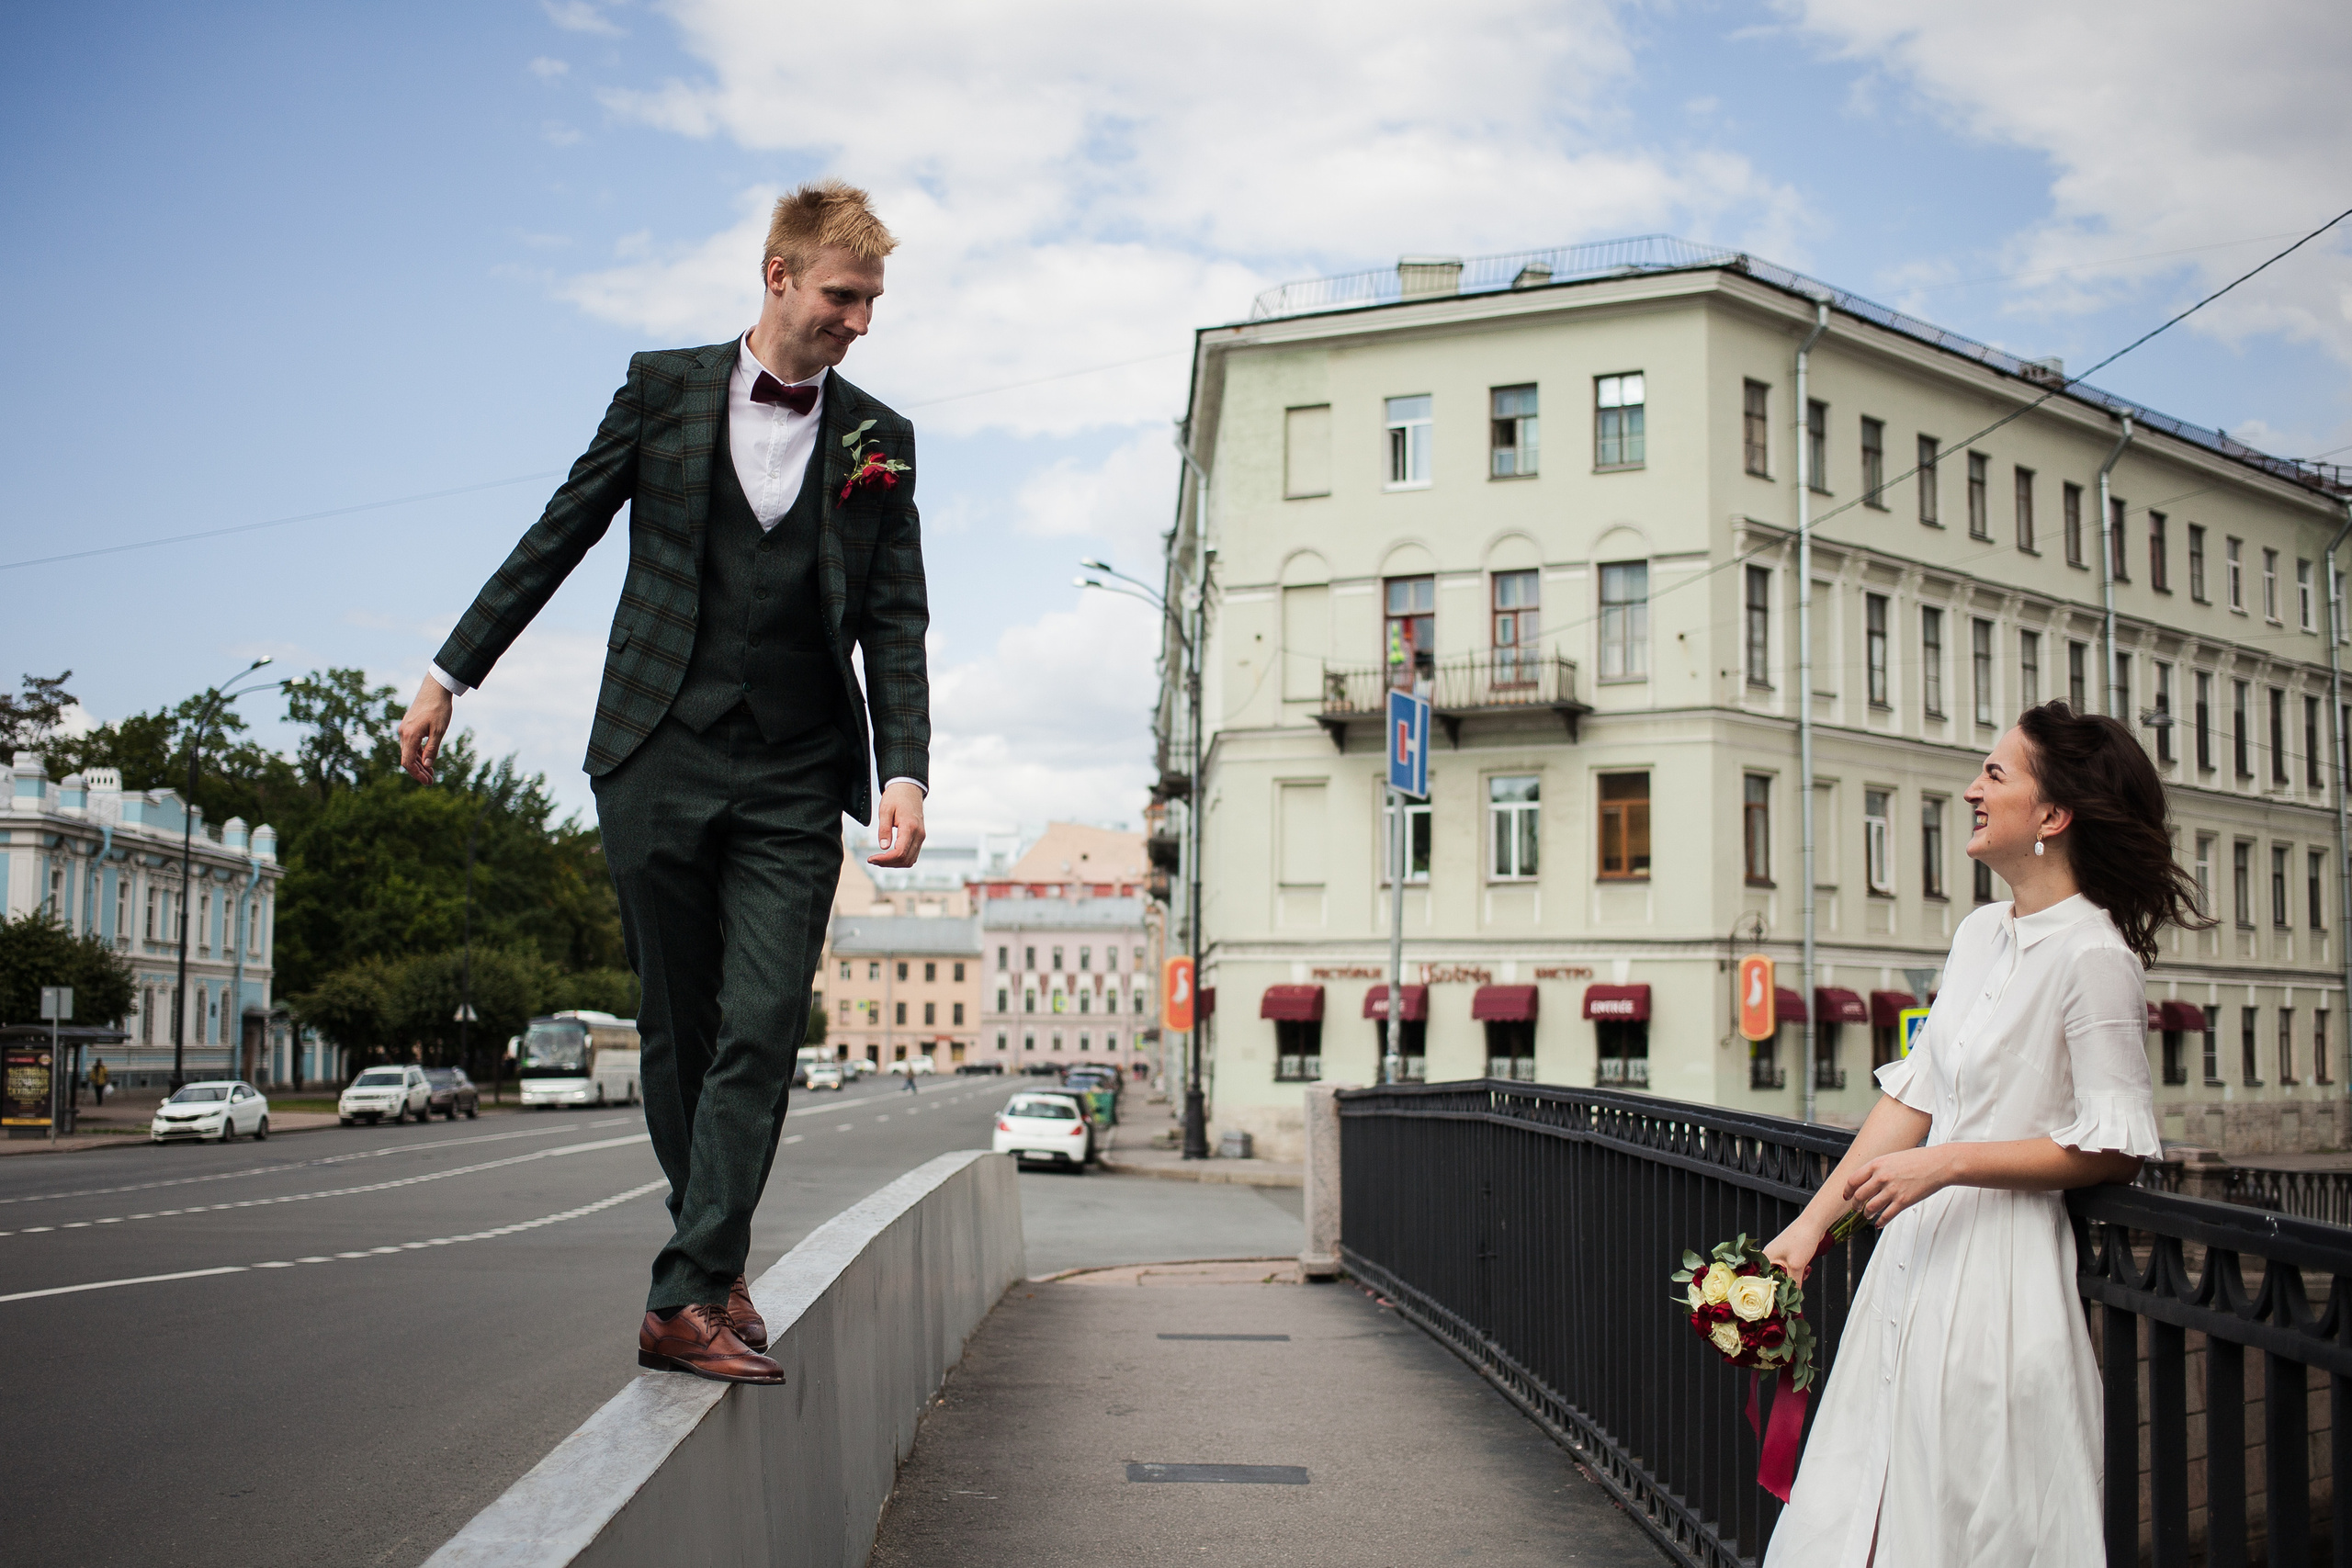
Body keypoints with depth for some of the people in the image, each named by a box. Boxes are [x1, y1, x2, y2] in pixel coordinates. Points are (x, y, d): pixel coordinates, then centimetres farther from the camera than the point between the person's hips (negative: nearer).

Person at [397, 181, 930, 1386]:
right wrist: (452, 674, 11)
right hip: (658, 758, 0)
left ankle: (688, 1298, -7)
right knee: (677, 1030, 6)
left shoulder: (880, 442, 9)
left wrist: (905, 771, -8)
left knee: (759, 1037, -9)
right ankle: (716, 1262, 21)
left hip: (793, 787, 0)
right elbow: (557, 537, 12)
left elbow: (894, 621, 6)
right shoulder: (666, 388, 7)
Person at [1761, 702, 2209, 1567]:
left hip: (2003, 1273, -8)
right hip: (1918, 1250, 8)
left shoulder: (2092, 954, -15)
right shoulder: (1979, 933, 10)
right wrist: (1811, 1223, 8)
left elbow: (2117, 1147, -14)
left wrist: (1948, 1163, -18)